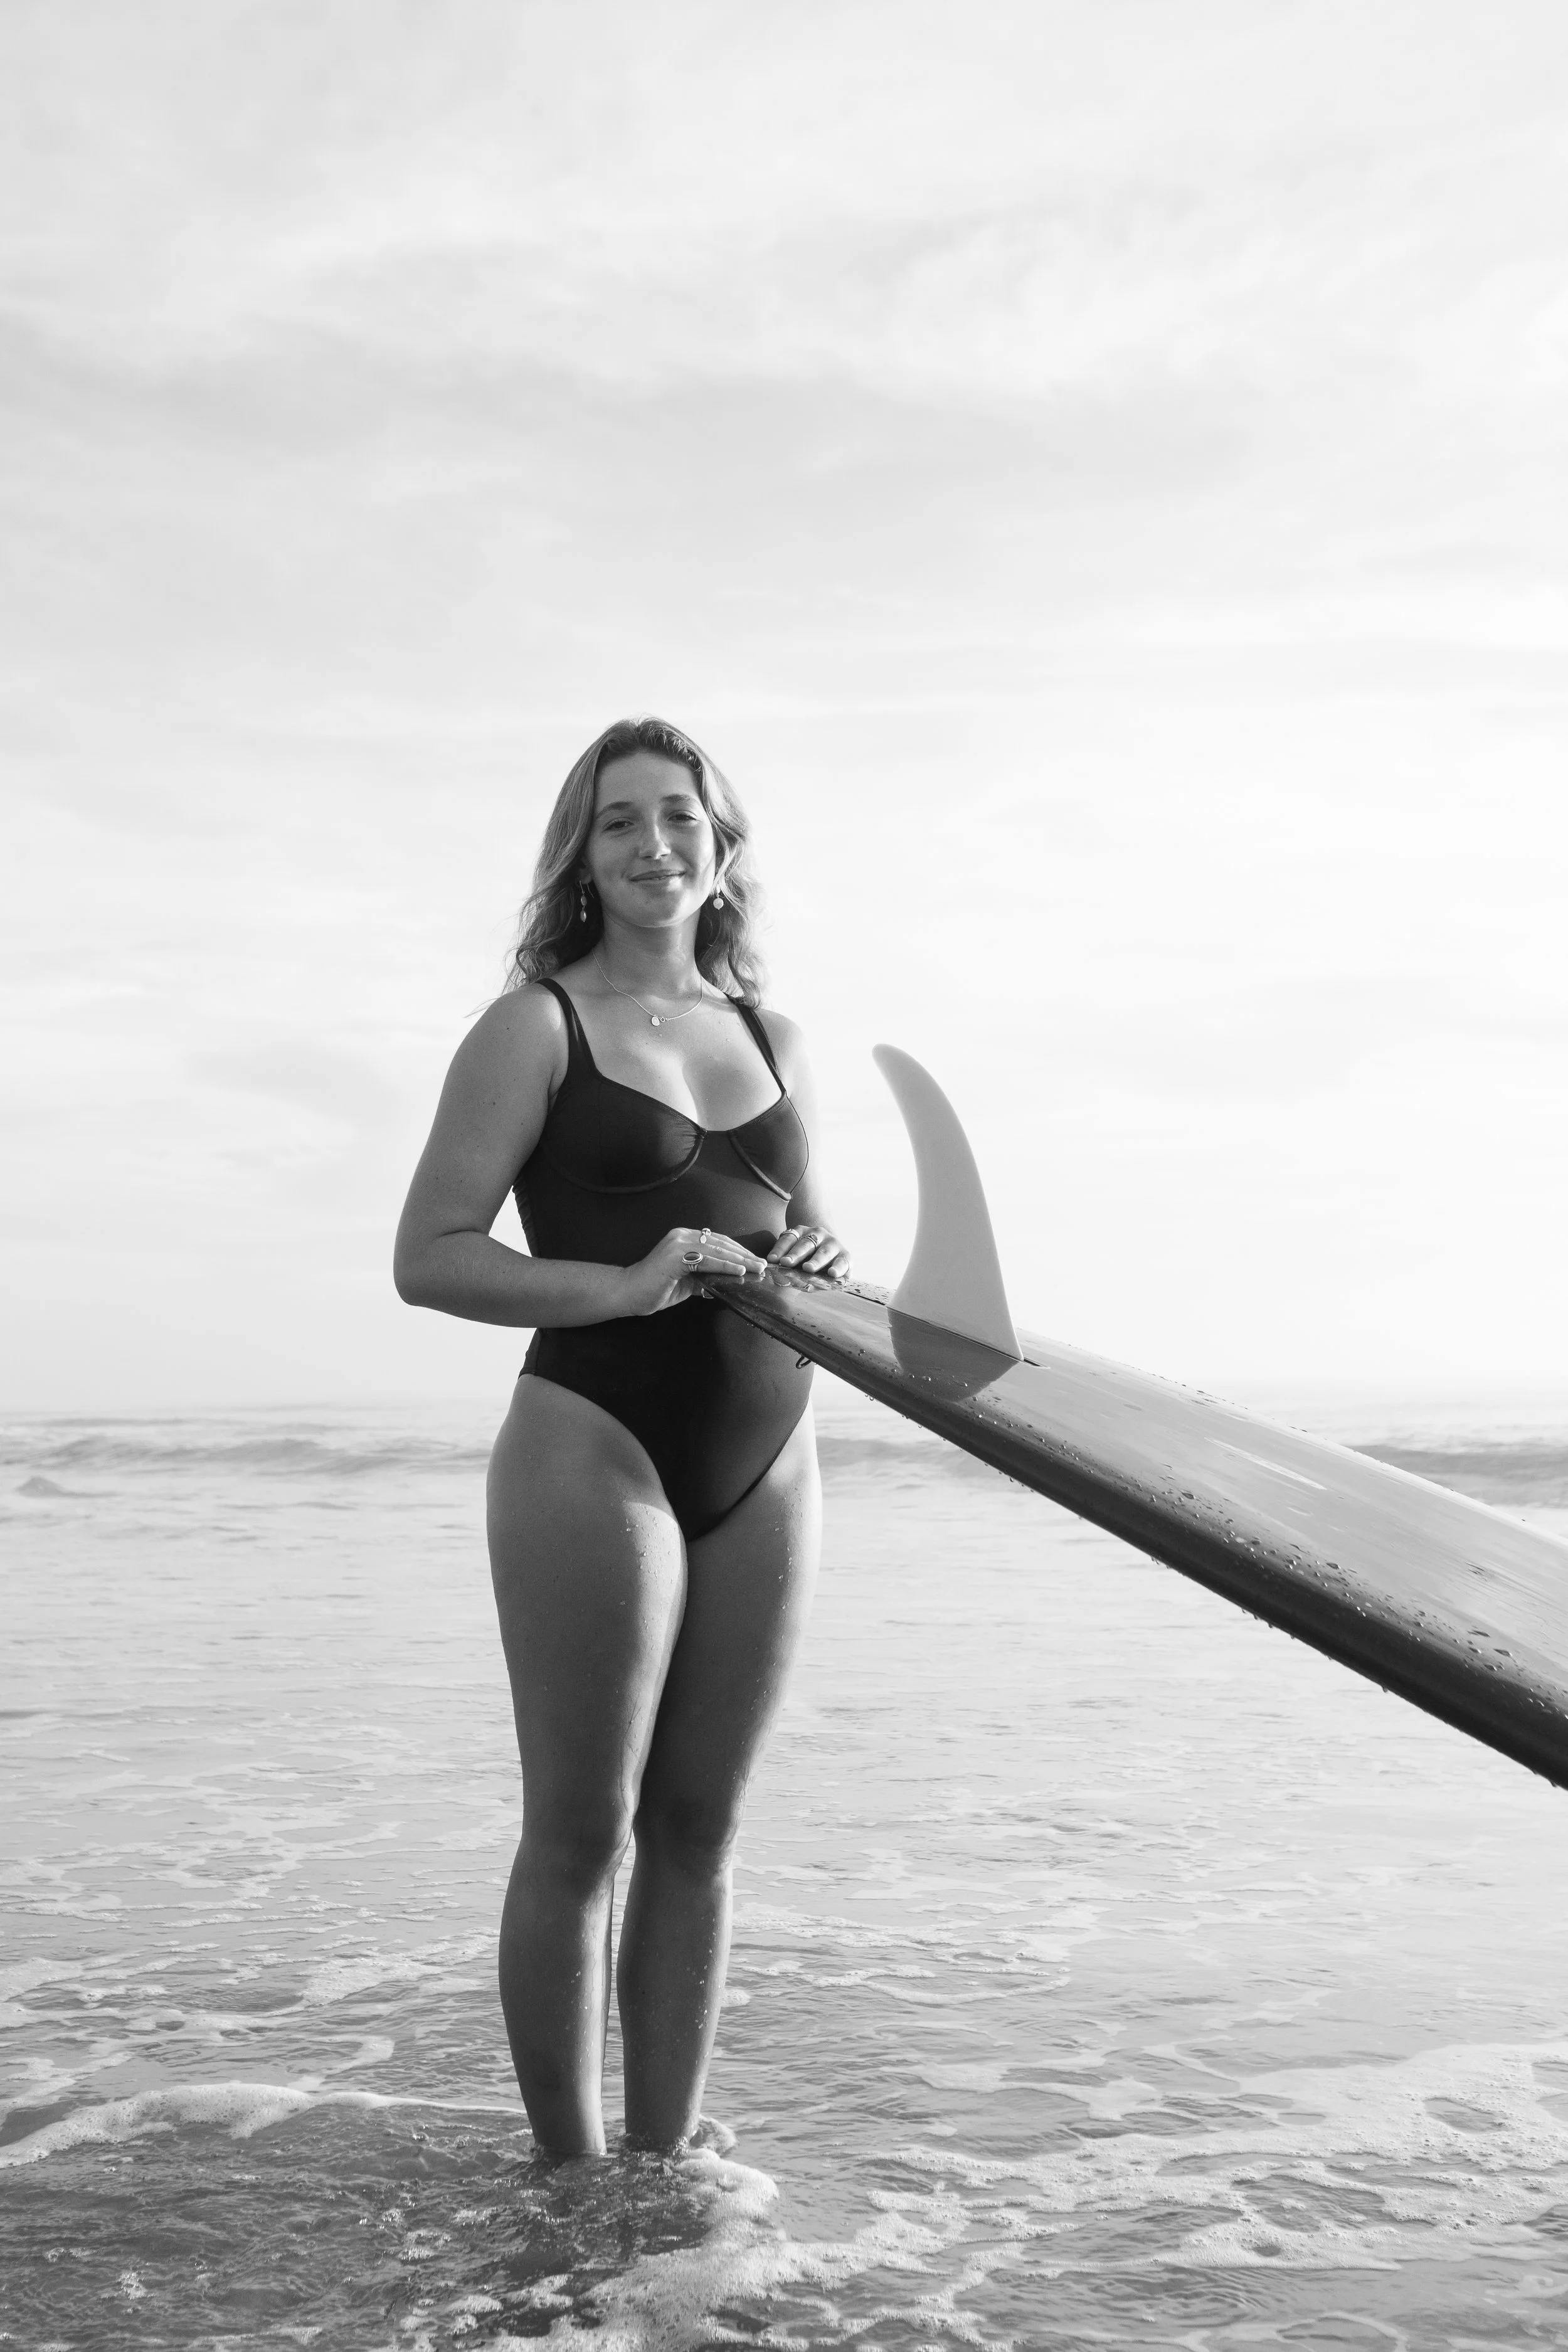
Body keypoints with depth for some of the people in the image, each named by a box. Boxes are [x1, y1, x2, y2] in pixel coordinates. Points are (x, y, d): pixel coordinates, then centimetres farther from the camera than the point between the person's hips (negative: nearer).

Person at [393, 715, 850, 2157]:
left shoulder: (774, 1040, 15)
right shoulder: (538, 1028, -1)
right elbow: (427, 1257, -8)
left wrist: (829, 1269, -1)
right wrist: (631, 1285, -20)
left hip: (768, 1463, 5)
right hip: (594, 1444, -5)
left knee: (699, 1832, 10)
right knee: (580, 1833, 1)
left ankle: (666, 2168, 22)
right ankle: (572, 2177, 15)